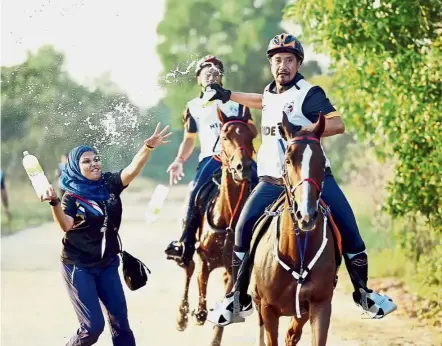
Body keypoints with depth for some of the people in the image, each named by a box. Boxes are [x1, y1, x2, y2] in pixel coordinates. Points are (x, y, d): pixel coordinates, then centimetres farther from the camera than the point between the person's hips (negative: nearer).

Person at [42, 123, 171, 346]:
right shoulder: (72, 196, -11)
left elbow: (133, 169, -20)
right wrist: (55, 203, -46)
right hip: (78, 266, -4)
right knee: (93, 325, -8)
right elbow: (65, 226, -28)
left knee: (120, 321, 6)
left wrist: (148, 147, -37)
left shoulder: (109, 184, -2)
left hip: (107, 264, 4)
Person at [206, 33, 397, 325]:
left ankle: (363, 292, 10)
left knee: (348, 230, -10)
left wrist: (302, 129, -31)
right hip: (273, 179, 5)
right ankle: (239, 298, 3)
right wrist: (228, 95, 42)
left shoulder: (309, 93, -7)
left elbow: (338, 124, -21)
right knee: (243, 229, -10)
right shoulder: (270, 92, 14)